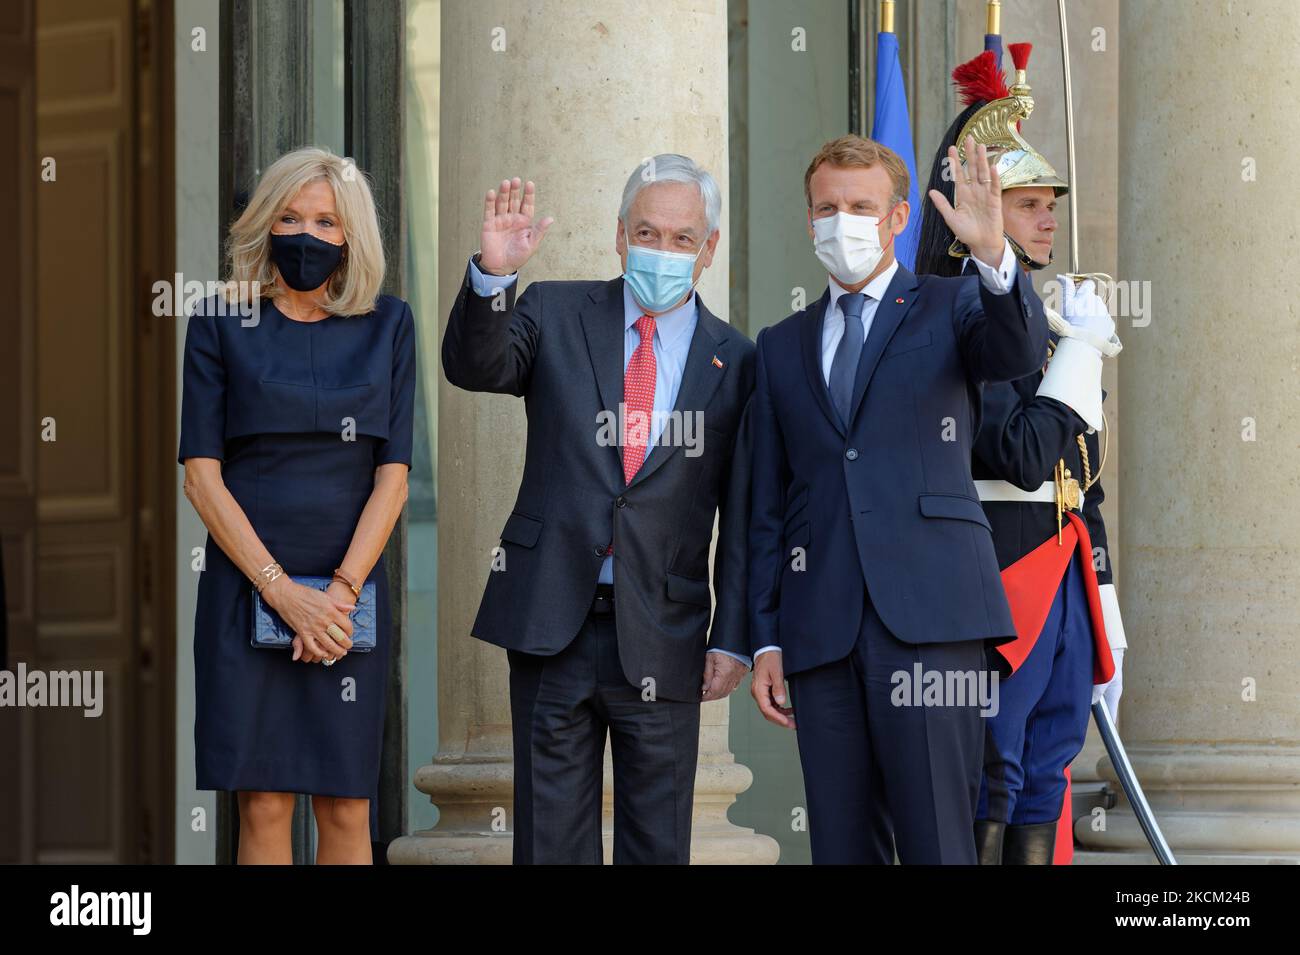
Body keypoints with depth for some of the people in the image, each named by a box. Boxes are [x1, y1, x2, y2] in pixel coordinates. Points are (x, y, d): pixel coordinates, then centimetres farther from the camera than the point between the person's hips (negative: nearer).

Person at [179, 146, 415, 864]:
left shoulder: (387, 326, 8)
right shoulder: (220, 323, 4)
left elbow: (392, 475, 3)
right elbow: (201, 476, -2)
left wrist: (341, 590, -9)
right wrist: (283, 591, -11)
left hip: (350, 592, 1)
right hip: (246, 585, -1)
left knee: (346, 809, -1)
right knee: (263, 806, -4)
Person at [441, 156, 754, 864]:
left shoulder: (735, 362, 4)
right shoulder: (556, 316, 6)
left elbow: (741, 518, 4)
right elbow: (475, 367, -12)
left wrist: (733, 640, -2)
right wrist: (493, 273, -29)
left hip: (662, 639, 0)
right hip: (552, 622, 0)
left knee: (657, 844, 6)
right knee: (550, 838, 5)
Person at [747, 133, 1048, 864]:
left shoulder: (950, 309, 10)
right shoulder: (783, 346, 20)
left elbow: (1019, 351, -14)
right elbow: (769, 505, 18)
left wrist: (993, 254, -33)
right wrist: (766, 639, 10)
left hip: (926, 611, -4)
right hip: (820, 628, 4)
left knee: (938, 842, -11)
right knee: (842, 844, 4)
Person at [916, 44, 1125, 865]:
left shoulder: (1052, 325, 18)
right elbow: (1025, 456, -21)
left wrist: (1107, 628, 20)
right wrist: (1082, 349, -13)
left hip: (1066, 585, 8)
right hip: (994, 584, -8)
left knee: (1045, 790, 9)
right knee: (982, 797, -6)